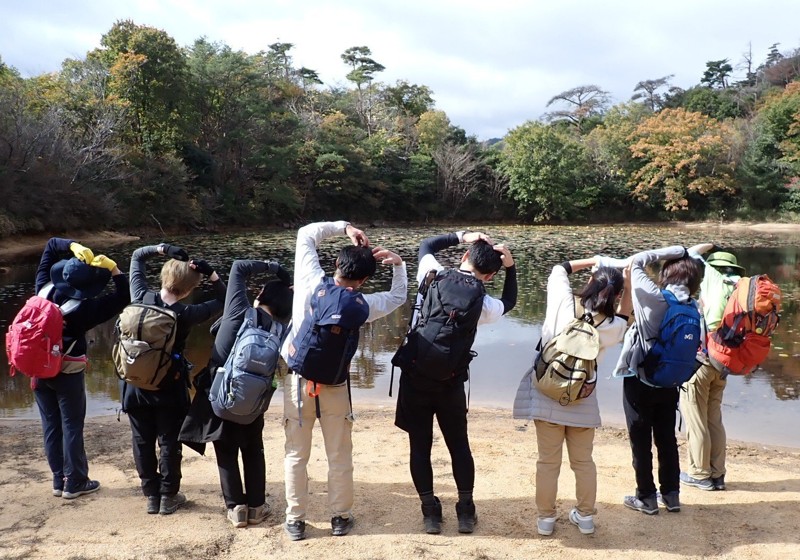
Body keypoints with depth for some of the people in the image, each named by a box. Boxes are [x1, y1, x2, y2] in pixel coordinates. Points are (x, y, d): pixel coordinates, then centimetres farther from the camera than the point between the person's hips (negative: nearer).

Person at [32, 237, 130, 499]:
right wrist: (113, 268, -24)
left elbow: (51, 245, 1)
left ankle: (59, 480, 21)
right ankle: (74, 482, 12)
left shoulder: (44, 290, -7)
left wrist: (74, 247, -17)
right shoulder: (84, 309, -21)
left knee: (50, 425, 12)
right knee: (72, 426, 5)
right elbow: (124, 296, -19)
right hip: (68, 373, -6)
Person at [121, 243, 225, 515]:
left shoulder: (142, 299, -11)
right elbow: (222, 300, -5)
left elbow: (137, 256, 3)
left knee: (142, 441, 14)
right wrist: (211, 273, -16)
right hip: (168, 388, -3)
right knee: (169, 442, 10)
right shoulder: (186, 314, -18)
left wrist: (163, 248, -9)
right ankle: (168, 497, 18)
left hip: (136, 385, 3)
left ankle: (151, 495, 22)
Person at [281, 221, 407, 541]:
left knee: (296, 455, 11)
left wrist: (343, 228, -1)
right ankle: (341, 517, 23)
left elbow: (306, 234, 0)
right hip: (334, 385, -1)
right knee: (339, 456, 14)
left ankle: (295, 521, 18)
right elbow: (398, 296, 6)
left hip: (299, 380, 1)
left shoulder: (311, 281, -14)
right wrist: (398, 264, -3)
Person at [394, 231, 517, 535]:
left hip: (415, 374, 0)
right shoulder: (484, 304, -6)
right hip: (451, 380, 0)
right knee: (459, 444, 17)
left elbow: (426, 244, 16)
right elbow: (508, 302, 18)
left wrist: (462, 236, 12)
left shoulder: (433, 274, -6)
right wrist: (510, 267, 7)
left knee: (420, 446, 10)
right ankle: (466, 512, 22)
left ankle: (430, 512, 16)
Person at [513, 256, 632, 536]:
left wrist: (593, 261, 9)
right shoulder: (612, 326, -10)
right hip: (583, 402, 1)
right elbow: (623, 319, 17)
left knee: (548, 461, 11)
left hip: (547, 396, 0)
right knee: (583, 461, 19)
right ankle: (585, 516, 31)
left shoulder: (563, 303, -13)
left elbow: (559, 269, 5)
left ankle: (546, 518, 22)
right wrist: (628, 286, 8)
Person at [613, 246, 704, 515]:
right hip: (669, 382, 5)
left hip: (640, 381, -5)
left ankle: (647, 497, 15)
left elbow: (636, 261, -6)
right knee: (667, 439, 17)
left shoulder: (654, 297, -17)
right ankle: (671, 494, 27)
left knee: (641, 441, 7)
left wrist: (676, 250, -2)